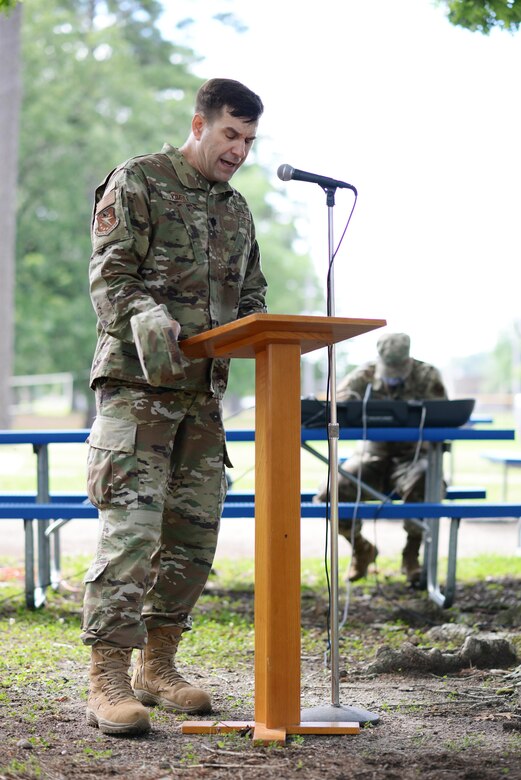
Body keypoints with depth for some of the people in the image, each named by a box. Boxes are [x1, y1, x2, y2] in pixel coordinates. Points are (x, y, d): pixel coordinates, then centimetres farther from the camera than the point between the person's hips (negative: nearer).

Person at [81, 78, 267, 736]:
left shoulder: (235, 208, 21)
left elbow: (250, 295, 24)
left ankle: (156, 666, 19)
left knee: (194, 532, 7)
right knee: (132, 526, -14)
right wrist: (146, 318, -28)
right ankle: (107, 681, -12)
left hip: (203, 390, 7)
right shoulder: (137, 182, 0)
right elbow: (110, 276, -9)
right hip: (137, 384, -7)